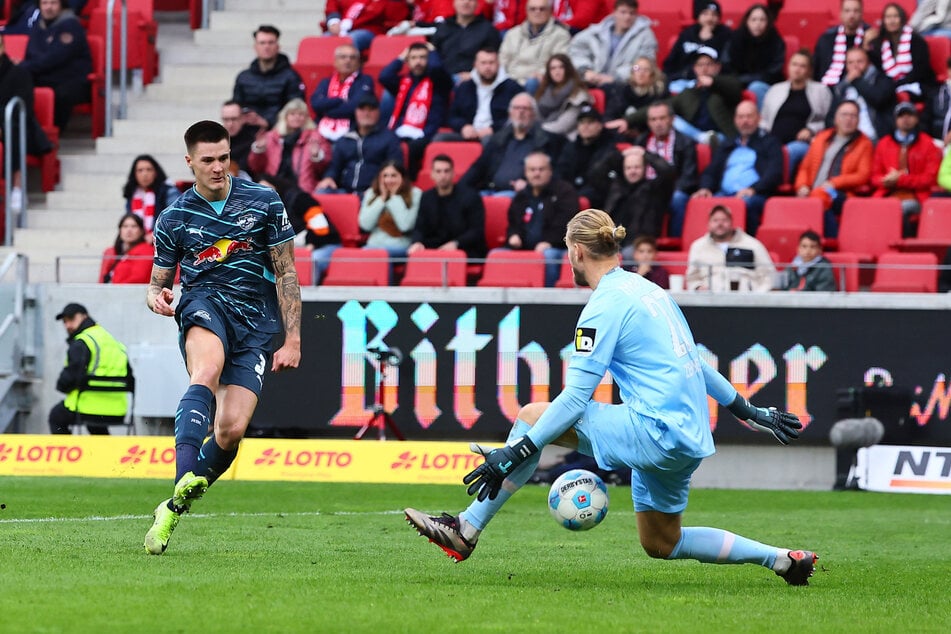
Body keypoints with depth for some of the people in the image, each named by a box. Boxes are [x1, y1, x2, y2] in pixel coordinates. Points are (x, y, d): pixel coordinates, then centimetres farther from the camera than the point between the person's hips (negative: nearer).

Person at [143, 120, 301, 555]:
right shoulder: (174, 218, 8)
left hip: (256, 319, 1)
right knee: (207, 372, -38)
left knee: (231, 429, -14)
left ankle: (175, 507, 8)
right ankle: (184, 480, -54)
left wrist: (292, 340, 3)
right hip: (205, 306, -1)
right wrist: (156, 297, -9)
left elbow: (285, 274, 9)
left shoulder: (264, 203, 6)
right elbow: (159, 282, 17)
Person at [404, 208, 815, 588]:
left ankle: (466, 530, -7)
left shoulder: (607, 304, -10)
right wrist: (749, 412, 34)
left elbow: (575, 398, -16)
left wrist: (515, 453, -16)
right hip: (690, 439, 9)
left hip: (655, 433, -9)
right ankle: (779, 559, 19)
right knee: (661, 545, 23)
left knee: (532, 416, -4)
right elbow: (693, 361, 24)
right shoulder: (649, 290, 15)